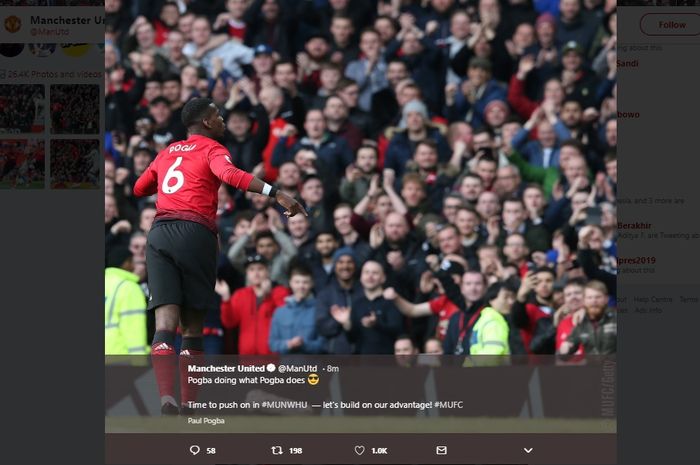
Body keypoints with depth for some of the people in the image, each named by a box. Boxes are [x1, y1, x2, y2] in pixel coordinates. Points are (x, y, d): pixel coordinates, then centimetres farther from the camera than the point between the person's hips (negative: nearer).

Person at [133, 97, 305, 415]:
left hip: (159, 232, 4)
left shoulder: (168, 152, 24)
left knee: (166, 323, -8)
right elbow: (229, 175, -15)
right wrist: (275, 193, -23)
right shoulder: (212, 149, 7)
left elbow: (139, 189, 34)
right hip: (194, 233, -4)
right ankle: (188, 407, 3)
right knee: (192, 326, 6)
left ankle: (167, 400, -28)